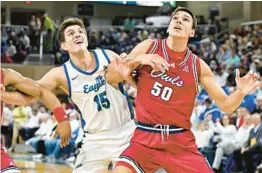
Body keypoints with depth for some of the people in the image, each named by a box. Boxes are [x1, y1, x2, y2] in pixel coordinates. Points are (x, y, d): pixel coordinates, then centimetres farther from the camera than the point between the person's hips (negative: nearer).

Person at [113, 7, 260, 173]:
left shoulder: (198, 66, 7)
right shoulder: (148, 47, 5)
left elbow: (225, 105, 9)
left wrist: (240, 92, -13)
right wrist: (139, 59, -10)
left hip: (181, 141, 2)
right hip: (146, 138, -2)